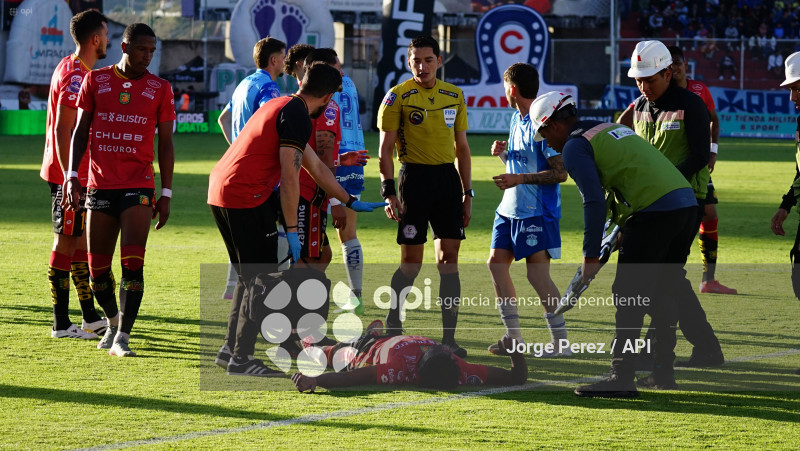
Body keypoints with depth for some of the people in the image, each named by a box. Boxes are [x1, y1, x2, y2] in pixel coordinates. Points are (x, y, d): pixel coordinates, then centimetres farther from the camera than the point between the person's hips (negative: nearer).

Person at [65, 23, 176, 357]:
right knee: (97, 267, 6)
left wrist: (166, 193, 3)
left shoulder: (159, 89, 4)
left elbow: (165, 144, 7)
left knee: (133, 262, -14)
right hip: (100, 186, 2)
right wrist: (72, 175, 0)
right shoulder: (95, 81, 6)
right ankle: (113, 321, 31)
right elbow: (80, 131, 10)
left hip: (139, 187, -2)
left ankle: (122, 338, -12)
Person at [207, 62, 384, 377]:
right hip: (246, 198, -10)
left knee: (249, 277, 19)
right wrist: (291, 230, -13)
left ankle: (233, 349, 22)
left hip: (220, 192, 10)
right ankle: (241, 359, -3)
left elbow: (315, 166, 30)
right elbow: (290, 178, -17)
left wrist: (351, 202, 36)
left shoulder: (282, 107, 20)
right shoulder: (295, 115, -11)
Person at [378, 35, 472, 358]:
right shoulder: (398, 97, -3)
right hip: (415, 177, -4)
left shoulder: (454, 96, 10)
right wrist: (388, 191, -13)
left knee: (449, 260, 0)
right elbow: (385, 149, -4)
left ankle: (449, 337, 2)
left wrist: (467, 194, 13)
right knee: (411, 263, -2)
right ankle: (392, 323, 17)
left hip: (448, 178, 4)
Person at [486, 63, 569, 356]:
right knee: (496, 263, 6)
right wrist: (503, 154, 4)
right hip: (510, 209, 10)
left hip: (537, 211, -10)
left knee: (537, 274, -12)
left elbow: (560, 172, -19)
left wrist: (519, 179, -24)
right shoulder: (516, 120, 14)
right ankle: (514, 338, 13)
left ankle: (561, 343, -5)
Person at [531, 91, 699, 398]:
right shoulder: (611, 129, 27)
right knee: (663, 292, 18)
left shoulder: (574, 147, -1)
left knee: (628, 295, -4)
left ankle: (621, 378, -7)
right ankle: (663, 373, 23)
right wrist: (621, 233, 32)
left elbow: (594, 202, -10)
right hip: (687, 202, 9)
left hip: (655, 210, -9)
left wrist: (590, 255, -5)